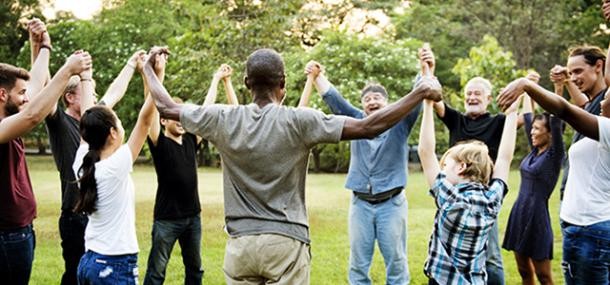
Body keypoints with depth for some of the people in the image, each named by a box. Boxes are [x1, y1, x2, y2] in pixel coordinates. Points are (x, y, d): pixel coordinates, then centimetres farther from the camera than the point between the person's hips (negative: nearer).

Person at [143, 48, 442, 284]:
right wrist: (420, 93, -5)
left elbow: (166, 108, 12)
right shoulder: (298, 122, -10)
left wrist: (148, 69, 30)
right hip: (285, 242, -3)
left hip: (240, 243, 3)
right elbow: (367, 127, -13)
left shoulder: (224, 120, -1)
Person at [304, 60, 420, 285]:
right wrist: (317, 76, -10)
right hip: (360, 203, 2)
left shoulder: (399, 122, 3)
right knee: (358, 263, 7)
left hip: (391, 203, -2)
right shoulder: (357, 121, 9)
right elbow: (334, 99, 4)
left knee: (396, 260, 4)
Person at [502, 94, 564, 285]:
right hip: (519, 213, 7)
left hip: (537, 216, -7)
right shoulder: (534, 151, 9)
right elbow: (527, 115, 15)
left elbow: (556, 120, -20)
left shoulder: (554, 155, -8)